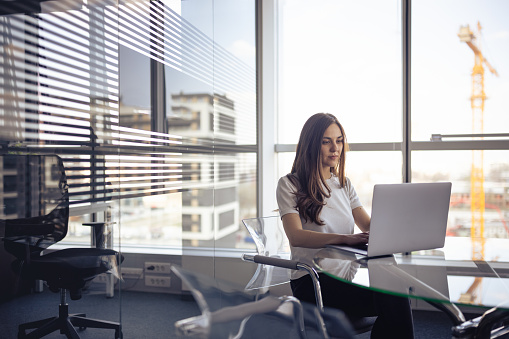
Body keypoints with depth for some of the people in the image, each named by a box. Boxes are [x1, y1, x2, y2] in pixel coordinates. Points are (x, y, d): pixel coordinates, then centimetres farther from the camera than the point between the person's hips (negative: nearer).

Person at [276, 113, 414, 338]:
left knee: (396, 294, -27)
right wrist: (345, 238, -31)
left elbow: (368, 225, 11)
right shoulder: (289, 185, -1)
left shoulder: (344, 184, 18)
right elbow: (295, 236, -17)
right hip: (311, 281, -5)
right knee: (392, 299, -27)